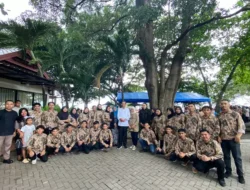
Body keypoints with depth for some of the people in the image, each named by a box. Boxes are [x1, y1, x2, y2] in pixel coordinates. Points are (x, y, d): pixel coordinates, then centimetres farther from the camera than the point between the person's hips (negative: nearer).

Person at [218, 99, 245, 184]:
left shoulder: (235, 114, -2)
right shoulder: (219, 116, 7)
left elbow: (241, 125, -8)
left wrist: (239, 135, -21)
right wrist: (218, 136, 2)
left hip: (233, 139, -3)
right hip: (223, 139, 3)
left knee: (237, 157, 6)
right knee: (226, 156, 13)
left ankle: (240, 175, 21)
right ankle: (228, 171, 28)